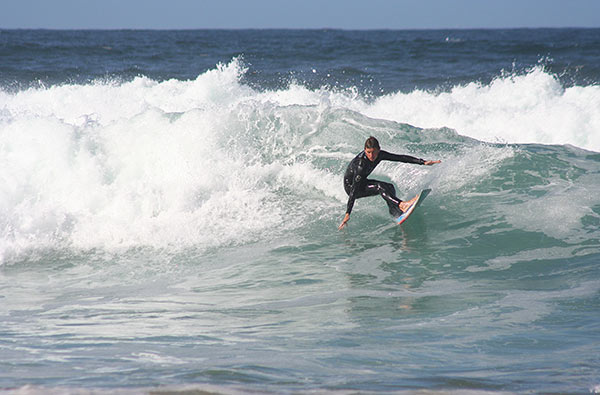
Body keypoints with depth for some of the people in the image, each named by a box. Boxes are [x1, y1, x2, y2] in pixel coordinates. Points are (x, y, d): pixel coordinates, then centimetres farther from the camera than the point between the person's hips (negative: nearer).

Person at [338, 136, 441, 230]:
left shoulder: (379, 155, -15)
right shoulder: (361, 164, -34)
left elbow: (401, 158, -7)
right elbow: (354, 191, -36)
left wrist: (423, 162, -11)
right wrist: (347, 214, -39)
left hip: (362, 182, 8)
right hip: (350, 186, -8)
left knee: (390, 187, -12)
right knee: (380, 187, -29)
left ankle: (396, 214, -15)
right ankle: (401, 205, -42)